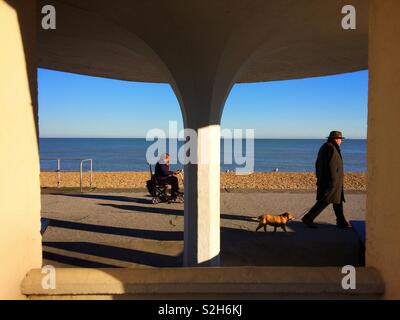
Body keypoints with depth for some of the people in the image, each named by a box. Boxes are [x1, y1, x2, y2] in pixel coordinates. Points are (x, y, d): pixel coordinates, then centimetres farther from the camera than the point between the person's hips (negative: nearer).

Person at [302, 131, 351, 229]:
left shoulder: (324, 147, 15)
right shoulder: (331, 148, -16)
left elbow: (318, 164, 18)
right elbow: (331, 166, -23)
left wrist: (319, 178, 20)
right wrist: (333, 181, -22)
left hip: (324, 179, 11)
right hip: (331, 181, -11)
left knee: (338, 200, 14)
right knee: (325, 201, -7)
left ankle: (341, 222, 21)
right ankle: (308, 218, -4)